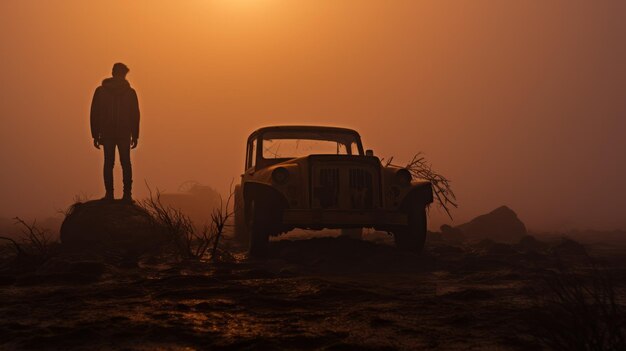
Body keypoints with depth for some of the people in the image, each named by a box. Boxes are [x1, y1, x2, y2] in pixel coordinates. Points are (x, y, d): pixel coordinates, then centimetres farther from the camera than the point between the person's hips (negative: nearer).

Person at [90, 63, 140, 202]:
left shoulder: (100, 91, 1)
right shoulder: (130, 92, 0)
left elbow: (94, 114, 0)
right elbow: (135, 115, 1)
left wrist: (95, 135, 5)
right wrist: (135, 135, 7)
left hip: (107, 134, 0)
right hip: (125, 134, 0)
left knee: (108, 163, 4)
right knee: (126, 163, 5)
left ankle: (109, 194, -2)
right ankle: (127, 194, -1)